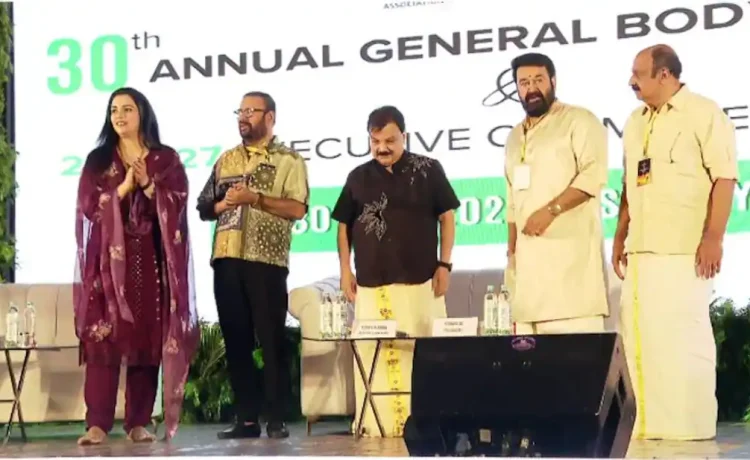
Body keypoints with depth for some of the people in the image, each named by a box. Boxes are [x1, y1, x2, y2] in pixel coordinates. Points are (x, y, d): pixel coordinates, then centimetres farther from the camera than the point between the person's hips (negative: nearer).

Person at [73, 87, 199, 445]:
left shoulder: (166, 159, 8)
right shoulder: (98, 160, 11)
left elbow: (176, 205, -2)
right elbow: (88, 206, 0)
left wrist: (147, 184, -15)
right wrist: (124, 187, -12)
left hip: (150, 259, 0)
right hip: (108, 259, 0)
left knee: (147, 338, -2)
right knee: (103, 338, -9)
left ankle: (139, 423, 3)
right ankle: (97, 424, -10)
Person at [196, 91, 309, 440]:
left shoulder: (288, 160, 2)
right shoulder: (226, 160, 18)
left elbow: (297, 208, -10)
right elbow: (203, 208, 17)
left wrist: (254, 197, -16)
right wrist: (222, 204, -4)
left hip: (266, 260, -5)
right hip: (227, 259, 5)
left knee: (271, 340, -3)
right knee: (236, 341, 6)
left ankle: (277, 420, 1)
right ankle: (246, 418, 11)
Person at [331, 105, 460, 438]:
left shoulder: (428, 170, 3)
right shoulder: (358, 177, 9)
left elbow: (447, 217, 4)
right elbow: (344, 225, 14)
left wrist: (444, 264, -3)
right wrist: (345, 271, 6)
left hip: (420, 280, -2)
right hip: (371, 283, 2)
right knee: (373, 354, 0)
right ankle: (375, 425, 5)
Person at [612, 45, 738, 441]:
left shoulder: (703, 113, -4)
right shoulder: (636, 121, 17)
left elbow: (725, 176, -10)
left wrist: (713, 237, -17)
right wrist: (620, 237, 16)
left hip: (684, 249, -7)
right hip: (642, 250, 7)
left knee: (684, 336, -6)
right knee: (640, 338, 8)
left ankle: (692, 430, 2)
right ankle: (653, 424, 16)